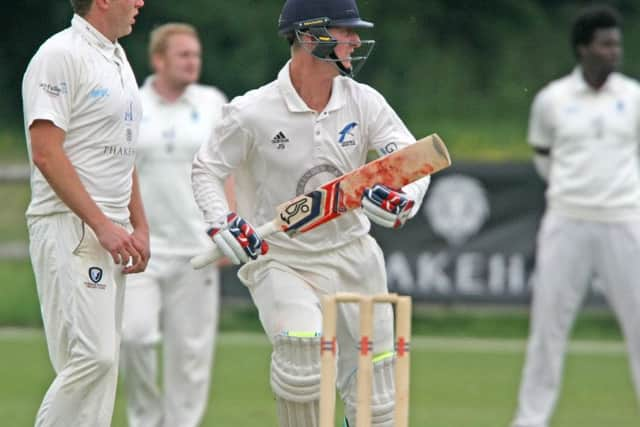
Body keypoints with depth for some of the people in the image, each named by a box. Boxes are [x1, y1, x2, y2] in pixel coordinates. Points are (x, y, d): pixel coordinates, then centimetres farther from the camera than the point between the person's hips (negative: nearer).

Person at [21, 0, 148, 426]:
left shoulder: (117, 58, 18)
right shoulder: (61, 55, -12)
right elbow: (46, 152, -19)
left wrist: (139, 227, 16)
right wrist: (102, 225, -21)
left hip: (111, 232, 10)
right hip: (69, 229, -10)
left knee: (102, 359, 7)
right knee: (92, 356, -17)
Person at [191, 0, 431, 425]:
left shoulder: (364, 103, -2)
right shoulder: (251, 113, -12)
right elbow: (206, 169, 0)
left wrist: (403, 199, -30)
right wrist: (222, 223, -18)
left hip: (352, 257, 4)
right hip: (280, 260, -4)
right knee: (301, 343, -30)